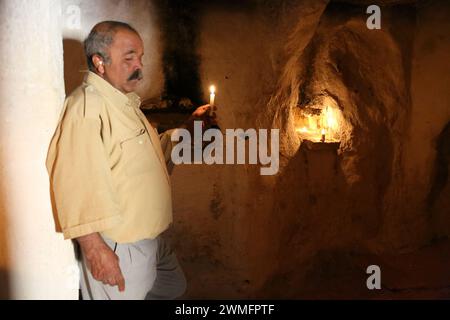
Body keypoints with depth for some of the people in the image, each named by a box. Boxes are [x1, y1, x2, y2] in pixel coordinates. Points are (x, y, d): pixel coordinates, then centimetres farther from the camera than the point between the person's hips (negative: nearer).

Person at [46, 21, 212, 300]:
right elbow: (73, 182, -27)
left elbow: (153, 153, 24)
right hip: (117, 249, -9)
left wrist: (188, 129, 10)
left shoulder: (125, 102, 14)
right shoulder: (86, 104, -19)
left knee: (175, 288, 24)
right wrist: (94, 248, -28)